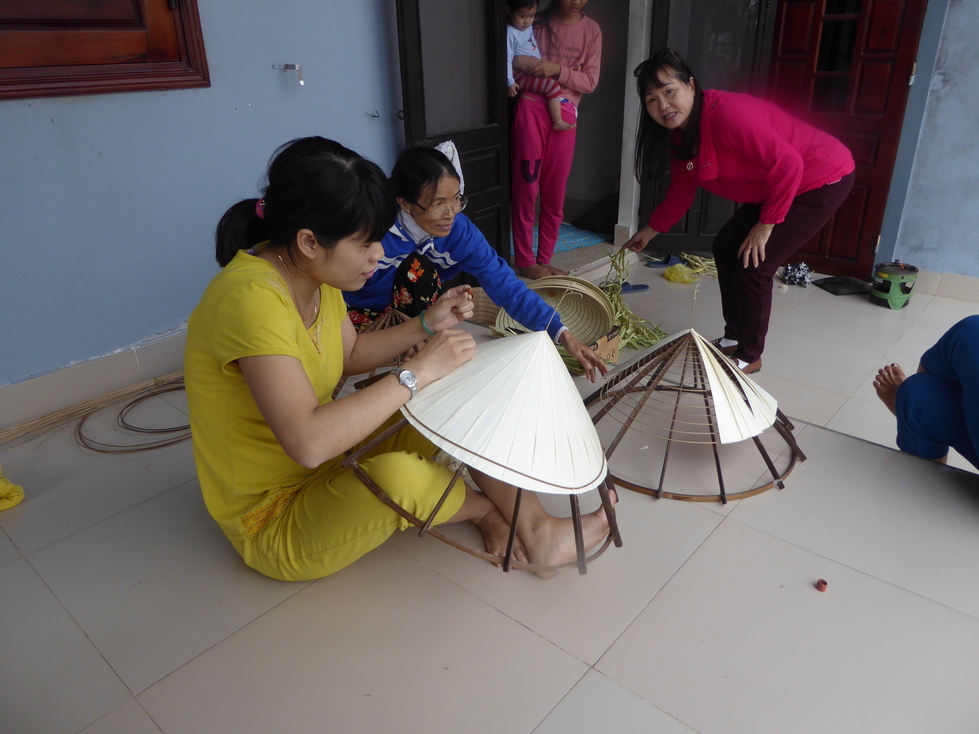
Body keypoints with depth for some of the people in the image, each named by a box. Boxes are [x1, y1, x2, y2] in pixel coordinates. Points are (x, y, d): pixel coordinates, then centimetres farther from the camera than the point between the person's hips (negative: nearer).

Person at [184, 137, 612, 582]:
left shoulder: (311, 273, -3)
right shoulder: (252, 297, -31)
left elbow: (350, 355, 13)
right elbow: (308, 442, -40)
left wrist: (426, 324, -1)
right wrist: (418, 373, -32)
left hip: (328, 463, 9)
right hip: (273, 525, -8)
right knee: (399, 475, -36)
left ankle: (535, 530, 3)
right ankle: (486, 510, -1)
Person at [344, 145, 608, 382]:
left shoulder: (459, 231, -21)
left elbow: (506, 285, -23)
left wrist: (563, 335, -31)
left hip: (406, 304, 2)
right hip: (354, 313, -2)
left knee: (418, 268, -26)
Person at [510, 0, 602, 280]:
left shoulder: (591, 30, 10)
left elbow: (590, 81, 4)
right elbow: (511, 59, 7)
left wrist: (557, 70, -11)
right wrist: (527, 65, -14)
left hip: (564, 113, 2)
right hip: (531, 107, -2)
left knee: (555, 191, 4)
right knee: (525, 185, -3)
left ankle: (544, 259, 15)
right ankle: (524, 260, 5)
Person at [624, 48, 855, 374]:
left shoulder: (727, 114, -31)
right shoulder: (680, 134, -3)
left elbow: (788, 165, -31)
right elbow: (680, 191, 11)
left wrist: (766, 225, -23)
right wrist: (650, 231, 15)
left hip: (823, 180, -9)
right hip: (774, 187, 9)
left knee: (752, 266, -13)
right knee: (726, 247, 12)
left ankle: (749, 356, 6)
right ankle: (734, 337, 27)